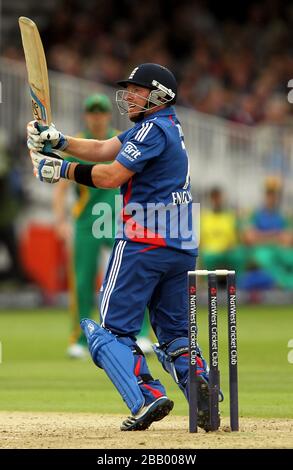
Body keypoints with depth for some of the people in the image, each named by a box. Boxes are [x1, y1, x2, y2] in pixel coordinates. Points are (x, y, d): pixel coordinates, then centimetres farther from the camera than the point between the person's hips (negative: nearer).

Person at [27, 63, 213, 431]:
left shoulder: (155, 128, -10)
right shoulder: (162, 126, 19)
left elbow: (112, 175, -18)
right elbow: (104, 150, 13)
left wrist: (62, 170, -8)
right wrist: (57, 140, 1)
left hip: (142, 244, -9)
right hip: (182, 248, 9)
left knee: (111, 329, -2)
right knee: (174, 332, 13)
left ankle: (147, 397, -19)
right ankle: (198, 378, -15)